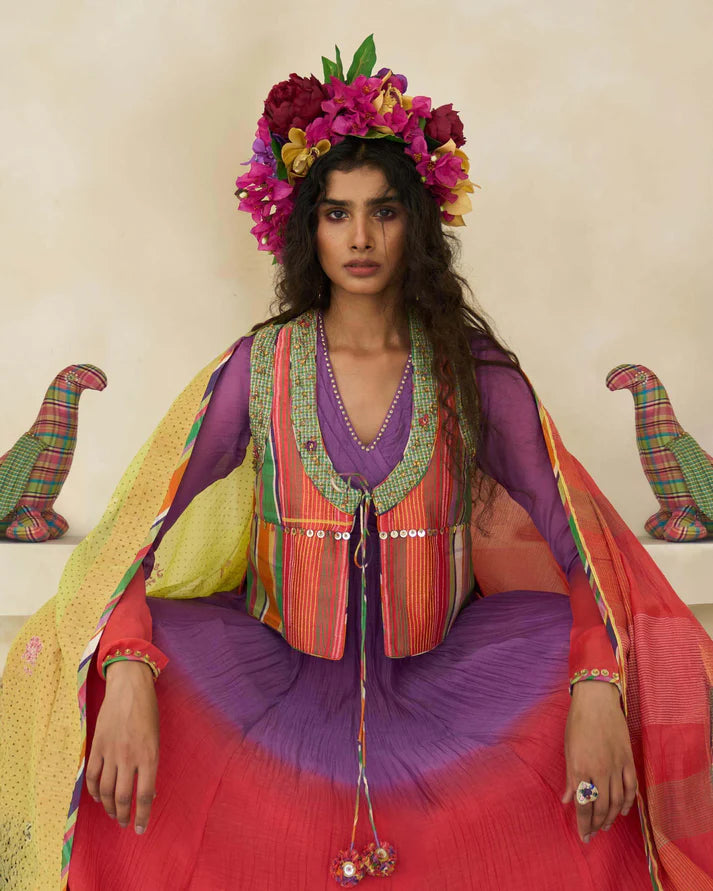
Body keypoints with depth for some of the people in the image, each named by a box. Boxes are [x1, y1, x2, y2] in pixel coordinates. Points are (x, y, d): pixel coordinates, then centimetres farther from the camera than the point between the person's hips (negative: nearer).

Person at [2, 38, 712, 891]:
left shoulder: (474, 371, -2)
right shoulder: (258, 366, -2)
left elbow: (583, 536, -5)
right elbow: (135, 523, -8)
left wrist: (599, 692, -23)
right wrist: (128, 679, -26)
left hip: (440, 675, 1)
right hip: (280, 675, 0)